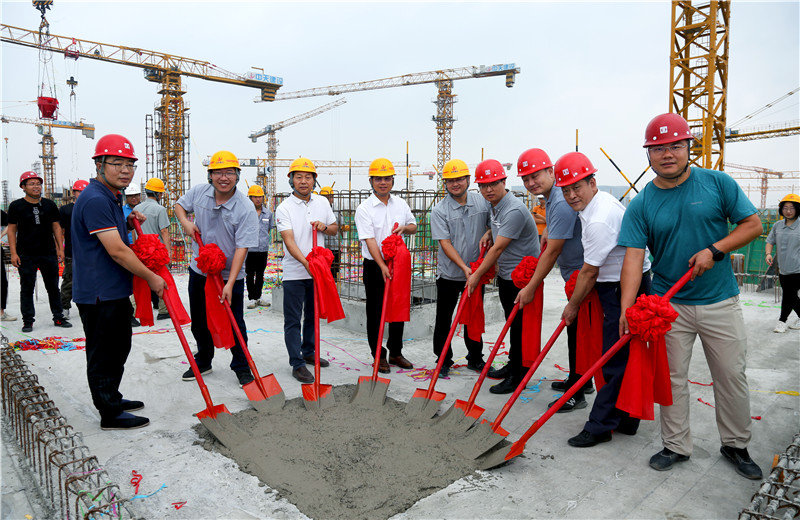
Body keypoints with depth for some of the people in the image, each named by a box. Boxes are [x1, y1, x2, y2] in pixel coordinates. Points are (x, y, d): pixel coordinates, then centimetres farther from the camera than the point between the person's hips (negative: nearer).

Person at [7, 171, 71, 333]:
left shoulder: (49, 205, 8)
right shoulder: (16, 206, 0)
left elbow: (56, 227, 12)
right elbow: (12, 230, 1)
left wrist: (60, 248, 6)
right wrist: (13, 253, -6)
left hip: (49, 253, 2)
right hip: (26, 255, -2)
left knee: (53, 287, 8)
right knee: (27, 288, 4)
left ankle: (58, 318, 17)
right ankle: (28, 321, 13)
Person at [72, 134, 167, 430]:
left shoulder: (112, 197, 13)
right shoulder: (95, 199, -20)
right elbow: (117, 251, -24)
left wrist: (128, 222, 11)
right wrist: (152, 278, -16)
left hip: (115, 291, 11)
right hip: (99, 294, -11)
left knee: (118, 348, 21)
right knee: (103, 354, 2)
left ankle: (112, 398, 37)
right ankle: (110, 413, 13)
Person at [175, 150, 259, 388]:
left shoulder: (246, 209, -20)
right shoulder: (198, 192, -5)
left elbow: (242, 248, -24)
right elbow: (180, 205, 17)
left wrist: (229, 283, -29)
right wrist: (185, 222, -7)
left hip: (230, 275, -5)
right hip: (199, 271, 5)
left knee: (235, 324, 2)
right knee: (199, 322, 18)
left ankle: (242, 367, 20)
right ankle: (203, 362, 37)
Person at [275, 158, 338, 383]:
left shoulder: (322, 202, 6)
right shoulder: (284, 208, -9)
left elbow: (335, 228, 15)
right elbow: (289, 240, -19)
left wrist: (324, 227, -8)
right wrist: (305, 262, -34)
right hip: (294, 273, -5)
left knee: (313, 316, 17)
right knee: (293, 320, 0)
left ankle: (308, 352, 34)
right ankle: (297, 364, 7)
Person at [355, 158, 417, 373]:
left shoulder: (401, 204, 6)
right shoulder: (364, 208, -10)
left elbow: (413, 226, 17)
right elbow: (369, 240, -18)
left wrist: (404, 228, -8)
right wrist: (382, 266, -29)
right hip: (374, 267, -4)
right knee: (375, 312, 4)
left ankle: (395, 352, 28)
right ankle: (379, 355, 17)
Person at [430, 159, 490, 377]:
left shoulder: (483, 202, -1)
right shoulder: (439, 210, -10)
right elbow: (445, 244, -15)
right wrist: (464, 267, -25)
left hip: (476, 273, 3)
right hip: (449, 274, -3)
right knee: (444, 319, 7)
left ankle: (475, 359, 31)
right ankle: (443, 361, 22)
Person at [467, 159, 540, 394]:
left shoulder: (514, 210, -24)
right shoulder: (494, 205, 6)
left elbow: (498, 249, -23)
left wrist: (477, 275, -14)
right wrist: (489, 233, 5)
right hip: (505, 274, 10)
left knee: (521, 326, -1)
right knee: (511, 322, 19)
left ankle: (518, 377, 9)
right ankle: (512, 365, 33)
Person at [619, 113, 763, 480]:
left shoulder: (718, 183, -3)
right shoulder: (641, 205, -4)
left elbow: (752, 224, 1)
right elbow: (633, 257, -12)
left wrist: (714, 250, -16)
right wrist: (627, 308, -24)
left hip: (720, 301, 1)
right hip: (668, 305, 0)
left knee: (732, 376, 11)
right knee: (672, 378, 8)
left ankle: (736, 445, 31)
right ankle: (676, 446, 23)